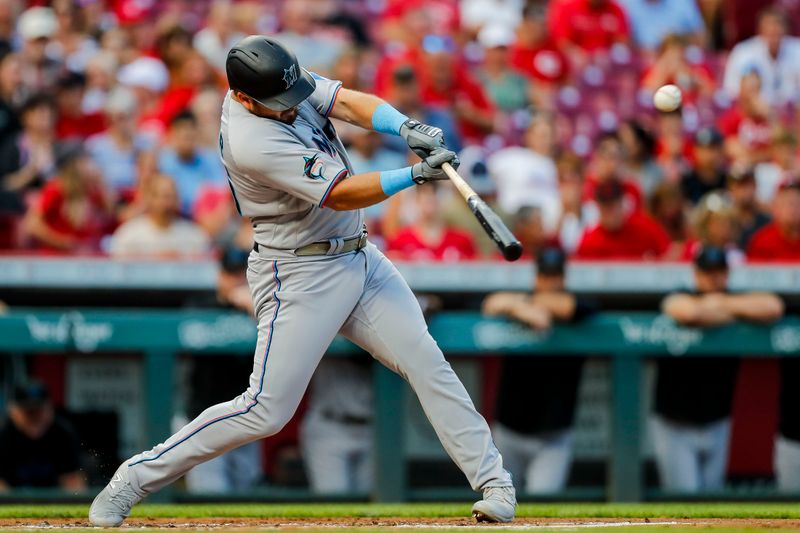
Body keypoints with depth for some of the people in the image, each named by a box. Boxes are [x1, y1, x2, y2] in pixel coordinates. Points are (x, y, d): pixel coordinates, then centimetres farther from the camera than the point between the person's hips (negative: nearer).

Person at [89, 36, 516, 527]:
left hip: (358, 259, 8)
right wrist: (416, 175, -30)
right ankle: (136, 478, 3)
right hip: (300, 277, -8)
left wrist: (407, 127, -29)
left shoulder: (283, 83, -3)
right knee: (267, 411, -8)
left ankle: (494, 481, 2)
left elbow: (349, 103, -10)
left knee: (425, 360, -2)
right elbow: (341, 195, -25)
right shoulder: (252, 144, -26)